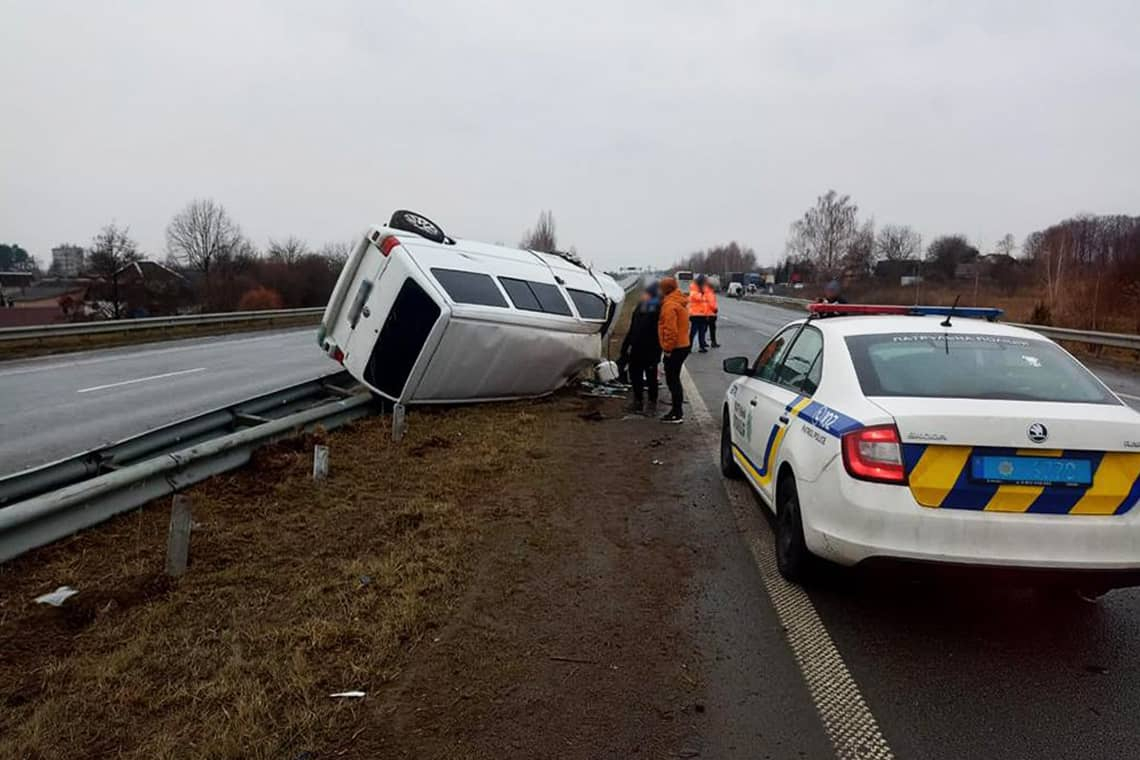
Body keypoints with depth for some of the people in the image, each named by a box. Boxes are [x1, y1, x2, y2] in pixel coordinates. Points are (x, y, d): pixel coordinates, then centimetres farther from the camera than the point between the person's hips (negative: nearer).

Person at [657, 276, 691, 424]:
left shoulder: (670, 305, -18)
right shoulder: (680, 302, 14)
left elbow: (670, 329, -24)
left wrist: (667, 348, -17)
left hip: (675, 348, -10)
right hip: (683, 344, 10)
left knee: (672, 380, -4)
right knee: (674, 379, 18)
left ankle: (677, 414, -1)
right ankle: (677, 410, 26)